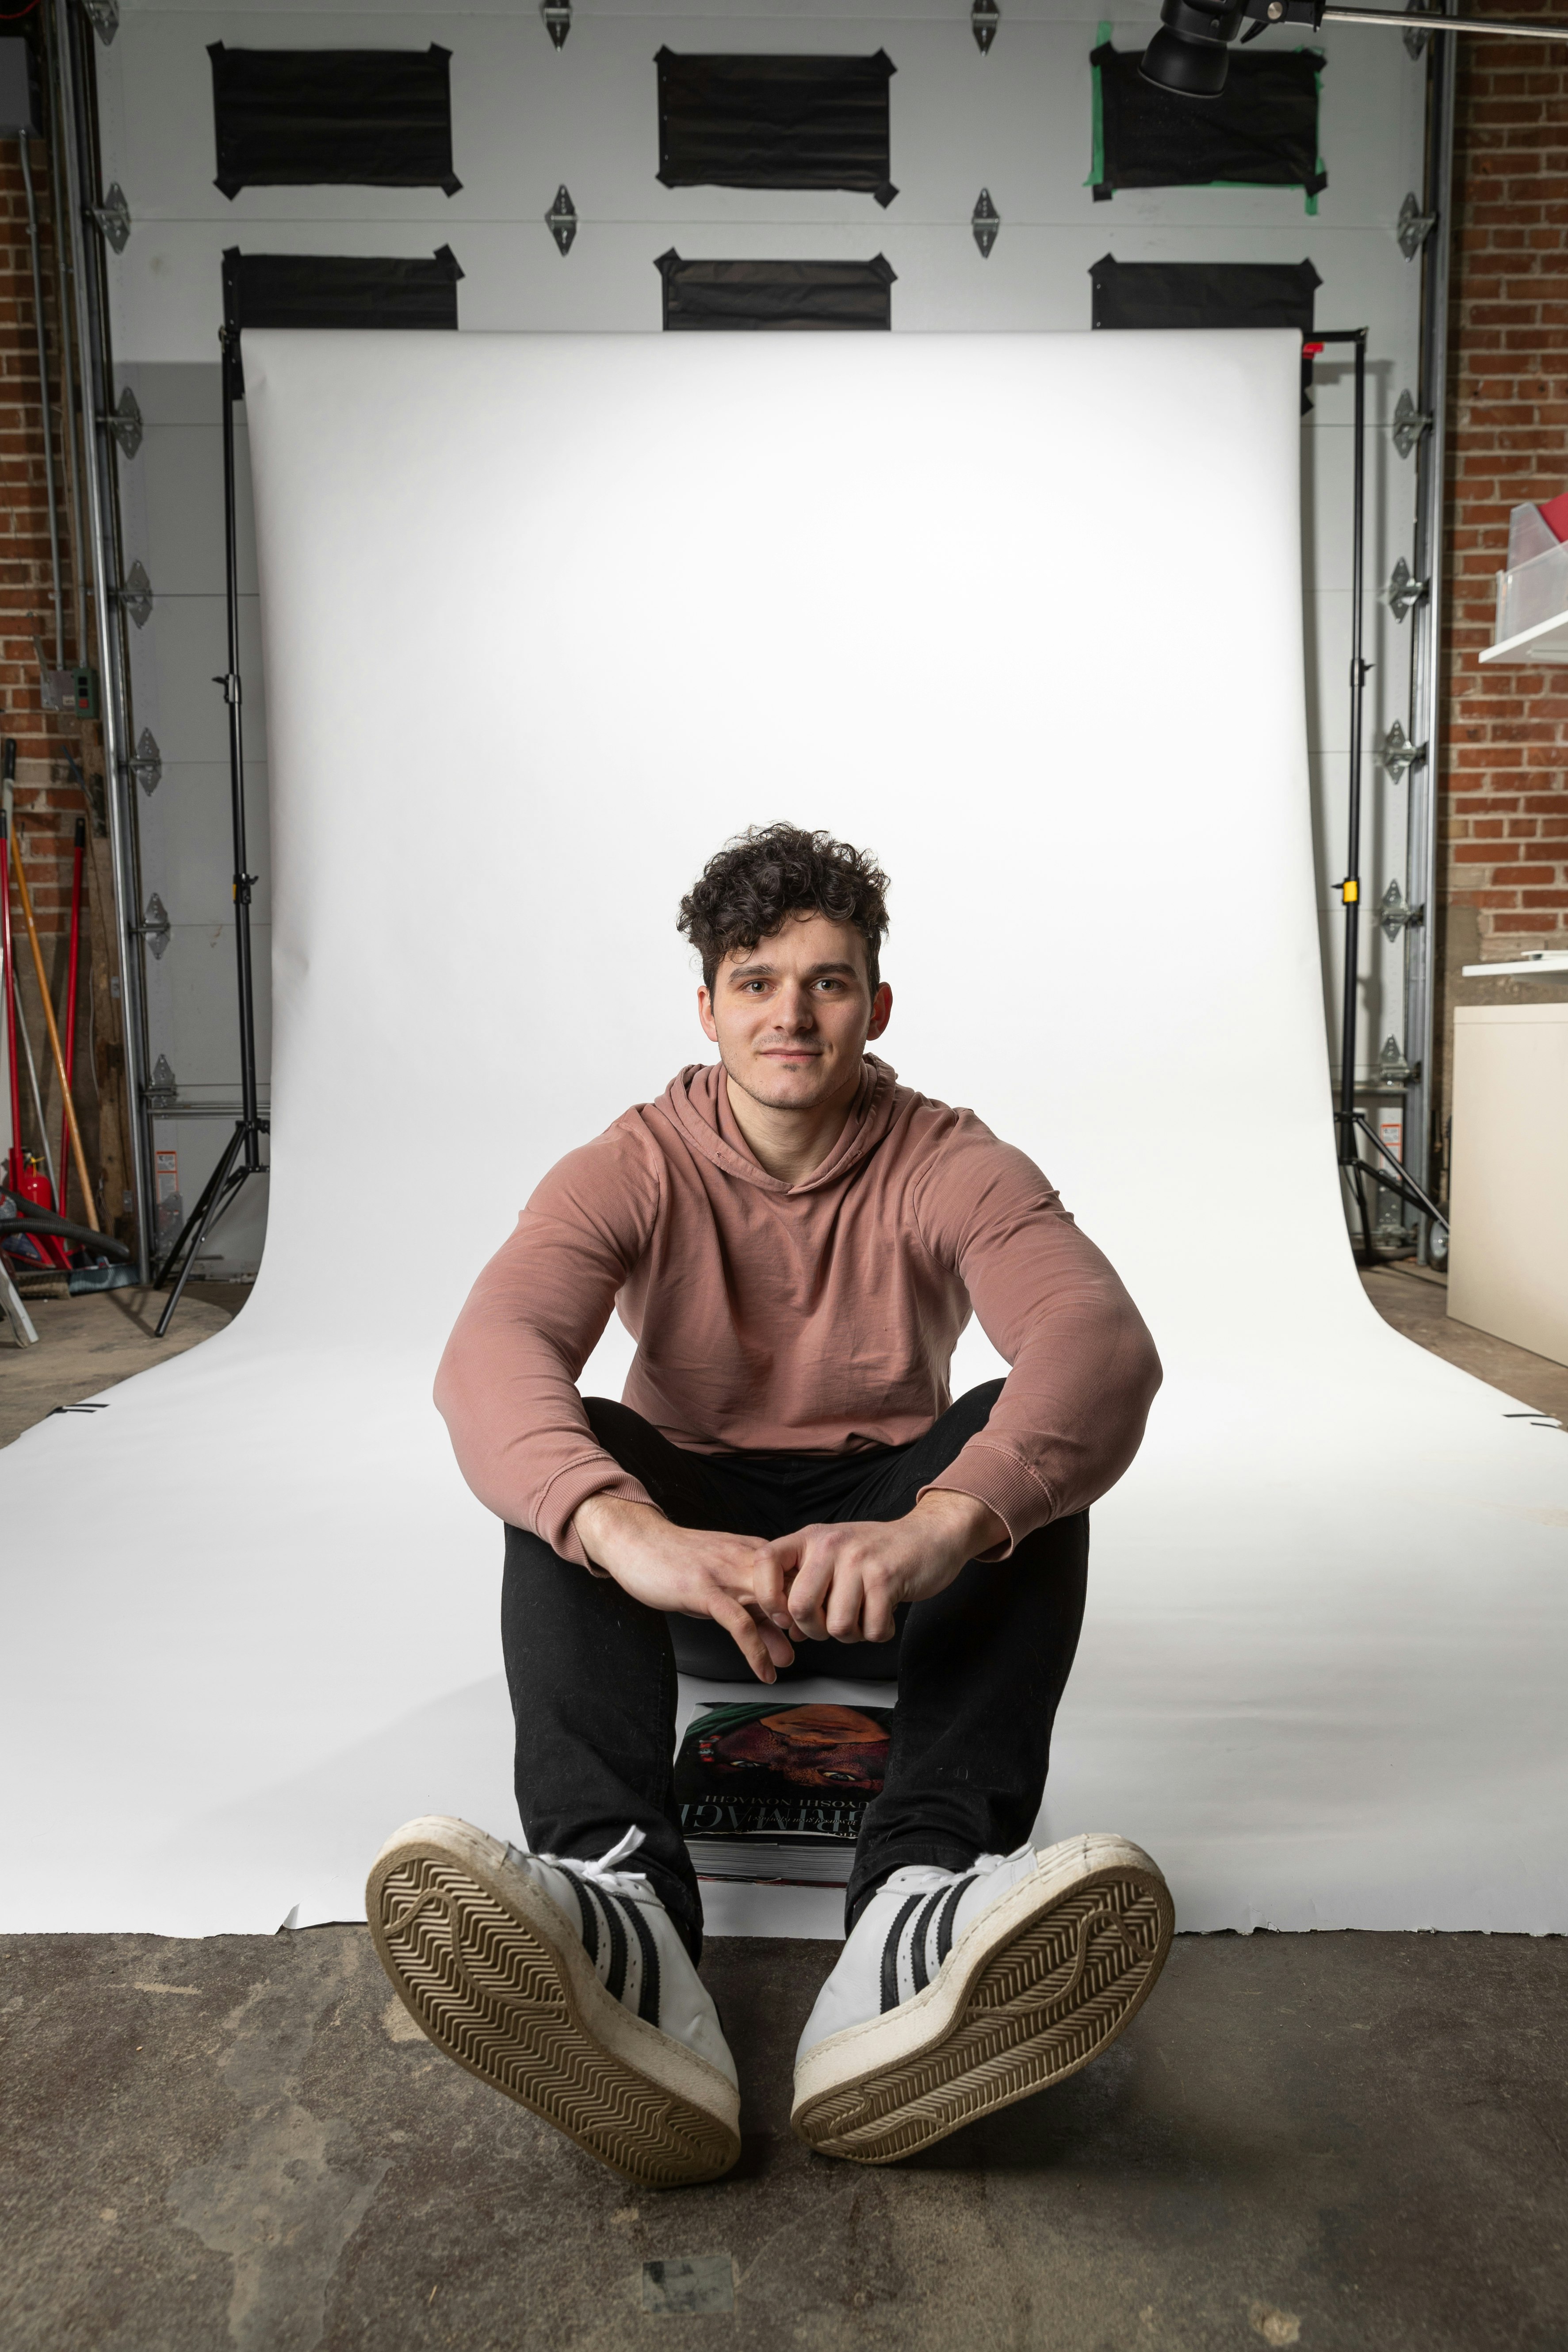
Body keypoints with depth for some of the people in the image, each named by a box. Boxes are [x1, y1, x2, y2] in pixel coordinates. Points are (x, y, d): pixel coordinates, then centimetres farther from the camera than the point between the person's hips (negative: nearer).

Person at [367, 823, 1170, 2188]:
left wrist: (937, 1529, -51)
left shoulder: (951, 1166, -10)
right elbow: (490, 1354, -29)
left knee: (1028, 1445, -27)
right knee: (565, 1459, -27)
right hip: (686, 1530, 1)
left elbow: (1104, 1342, -30)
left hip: (889, 1549, 0)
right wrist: (634, 1535, -51)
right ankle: (619, 1898, -45)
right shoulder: (634, 1168, -9)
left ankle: (922, 1898, -44)